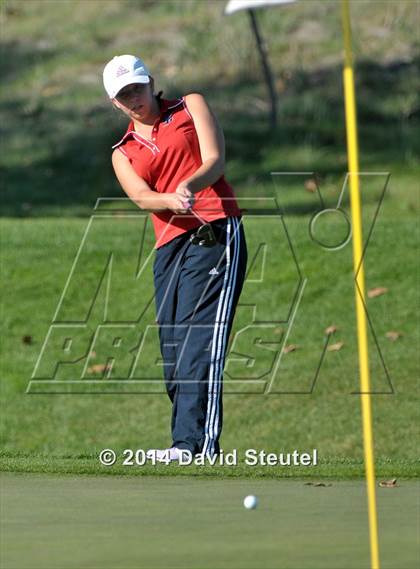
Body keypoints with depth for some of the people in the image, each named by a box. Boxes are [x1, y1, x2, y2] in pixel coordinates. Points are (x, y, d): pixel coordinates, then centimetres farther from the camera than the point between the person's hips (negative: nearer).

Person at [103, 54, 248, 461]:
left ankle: (197, 441, -26)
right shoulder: (123, 153, 21)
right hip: (169, 247, 5)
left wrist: (190, 185, -22)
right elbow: (141, 196, 1)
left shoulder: (190, 106, 14)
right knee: (173, 353, -1)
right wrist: (172, 201, -22)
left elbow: (215, 160, 0)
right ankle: (188, 441, 4)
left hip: (215, 232, -5)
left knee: (200, 339, -17)